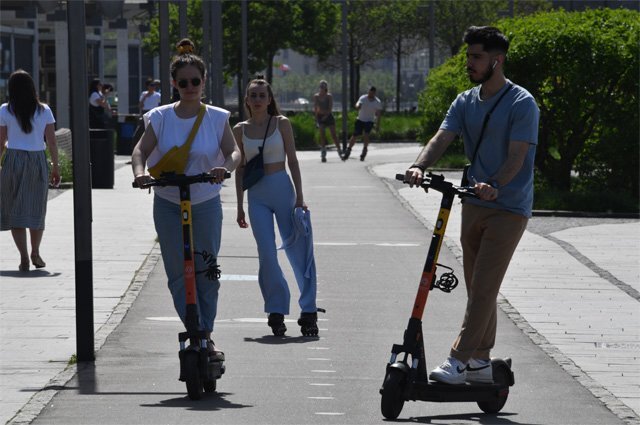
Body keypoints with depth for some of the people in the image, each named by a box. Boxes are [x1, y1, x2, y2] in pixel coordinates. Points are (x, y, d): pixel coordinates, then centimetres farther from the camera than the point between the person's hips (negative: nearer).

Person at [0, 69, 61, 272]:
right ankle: (35, 253, 18)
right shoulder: (44, 111, 2)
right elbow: (52, 142, 1)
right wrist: (55, 167, 7)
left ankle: (24, 256, -8)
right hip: (38, 160, 2)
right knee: (36, 208, 16)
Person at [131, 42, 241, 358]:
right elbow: (141, 149, -7)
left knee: (206, 271, 2)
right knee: (178, 272, -6)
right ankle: (196, 331, -1)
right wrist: (139, 172, -29)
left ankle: (206, 336, 13)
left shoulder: (217, 118, -2)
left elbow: (234, 152, -8)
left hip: (206, 203, 0)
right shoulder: (161, 118, -2)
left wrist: (225, 168, -31)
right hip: (168, 204, 0)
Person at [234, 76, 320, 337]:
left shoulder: (281, 124, 1)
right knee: (267, 255, -5)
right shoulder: (240, 130, 7)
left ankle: (308, 310, 4)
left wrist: (299, 197, -6)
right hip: (257, 196, 2)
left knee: (298, 250, -2)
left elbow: (292, 161, 0)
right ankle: (276, 311, 3)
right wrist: (240, 207, 9)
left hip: (282, 190, -2)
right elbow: (240, 169, 11)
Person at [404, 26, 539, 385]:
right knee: (478, 288, 11)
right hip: (474, 206, 7)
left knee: (483, 287, -12)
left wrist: (494, 186, -37)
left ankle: (460, 360, -15)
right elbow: (442, 139, -4)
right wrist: (420, 167, -24)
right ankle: (481, 362, 18)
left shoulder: (522, 104, -10)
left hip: (508, 209, -7)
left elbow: (517, 157, -19)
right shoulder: (466, 102, 9)